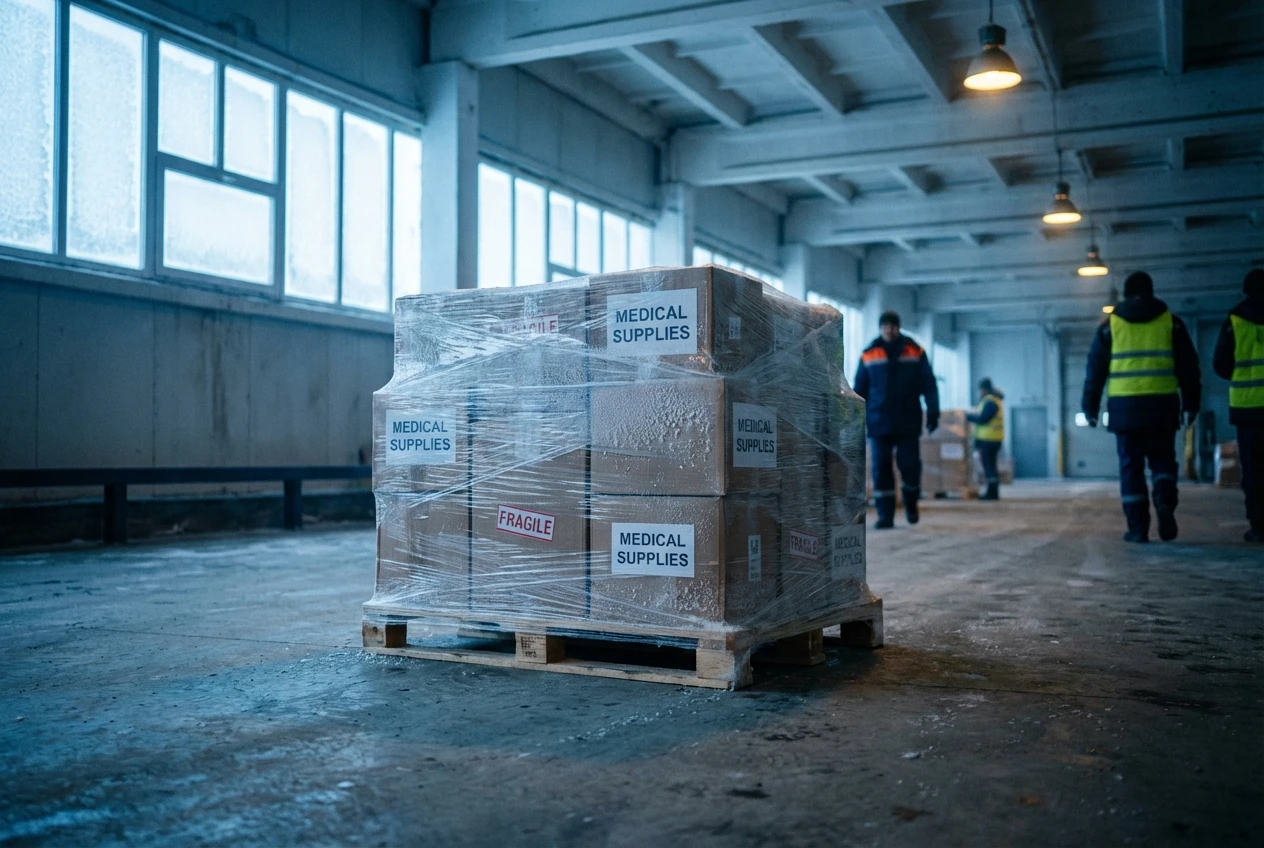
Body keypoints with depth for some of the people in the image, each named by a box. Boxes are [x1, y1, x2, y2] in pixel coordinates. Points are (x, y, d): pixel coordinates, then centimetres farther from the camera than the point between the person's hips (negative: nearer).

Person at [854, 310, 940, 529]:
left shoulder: (915, 352, 2)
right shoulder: (868, 355, 4)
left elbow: (928, 385, 1)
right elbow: (860, 390, 6)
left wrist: (932, 412, -7)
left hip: (908, 423, -1)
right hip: (879, 424, 1)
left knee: (910, 466, 1)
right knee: (881, 470, -1)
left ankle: (911, 503, 29)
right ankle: (885, 515, 5)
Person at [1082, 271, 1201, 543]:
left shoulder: (1110, 324, 7)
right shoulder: (1170, 322, 8)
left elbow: (1095, 369, 7)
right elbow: (1188, 367, 8)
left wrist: (1090, 408, 12)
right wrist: (1191, 404, 15)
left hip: (1124, 406, 0)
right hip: (1162, 406, 0)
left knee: (1131, 467, 4)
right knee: (1163, 460, 12)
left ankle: (1137, 527, 0)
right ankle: (1165, 502, -15)